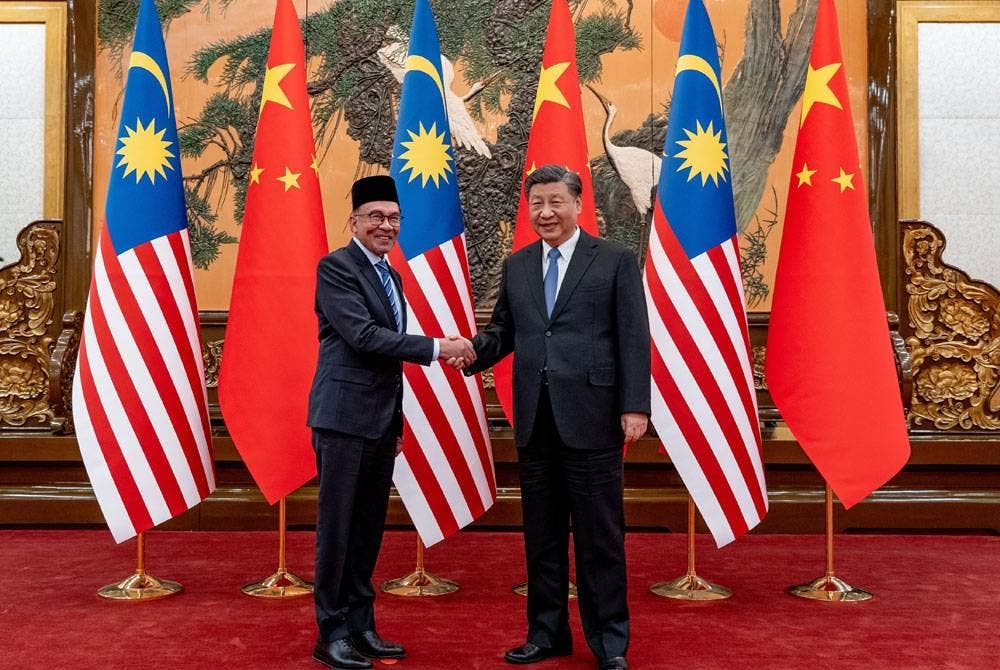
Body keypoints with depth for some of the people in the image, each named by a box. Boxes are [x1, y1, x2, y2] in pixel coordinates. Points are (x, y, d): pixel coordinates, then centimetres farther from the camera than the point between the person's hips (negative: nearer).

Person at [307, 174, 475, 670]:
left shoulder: (391, 276, 16)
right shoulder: (336, 267, -8)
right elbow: (364, 337, -19)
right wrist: (437, 347, -20)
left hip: (381, 421, 8)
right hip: (344, 418, -8)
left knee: (369, 530, 13)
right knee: (337, 528, 1)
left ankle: (361, 625, 23)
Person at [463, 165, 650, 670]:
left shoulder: (616, 261, 1)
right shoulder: (516, 266, 14)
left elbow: (634, 338, -3)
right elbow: (503, 330, 14)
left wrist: (635, 406, -11)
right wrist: (474, 349, -8)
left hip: (592, 418, -4)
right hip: (534, 420, 5)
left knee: (600, 535, 4)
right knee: (541, 534, 13)